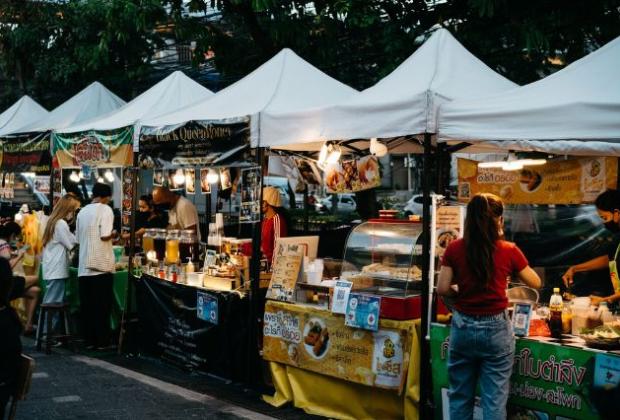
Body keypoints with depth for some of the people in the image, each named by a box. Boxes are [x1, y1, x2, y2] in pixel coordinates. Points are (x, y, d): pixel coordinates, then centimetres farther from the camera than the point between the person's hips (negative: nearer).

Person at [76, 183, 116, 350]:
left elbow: (78, 238, 18)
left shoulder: (82, 212, 13)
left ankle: (89, 340, 11)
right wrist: (113, 234, 3)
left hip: (84, 266, 6)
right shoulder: (105, 209, -6)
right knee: (102, 305, 1)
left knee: (87, 305, 8)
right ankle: (102, 340, 4)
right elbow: (105, 236, -17)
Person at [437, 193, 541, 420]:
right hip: (496, 329, -2)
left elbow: (443, 289, -4)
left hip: (463, 327, 2)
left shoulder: (454, 249, -4)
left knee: (460, 397, 15)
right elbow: (536, 283, 7)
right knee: (495, 399, 6)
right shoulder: (509, 251, -7)